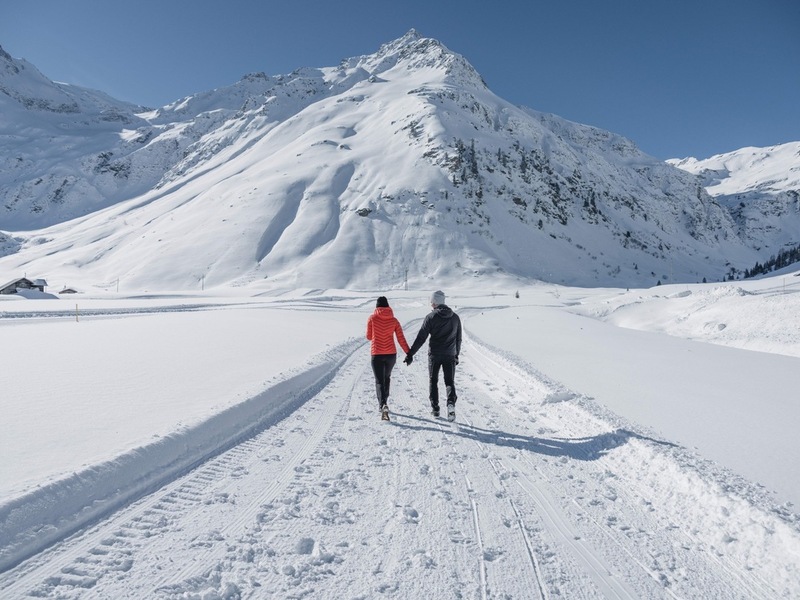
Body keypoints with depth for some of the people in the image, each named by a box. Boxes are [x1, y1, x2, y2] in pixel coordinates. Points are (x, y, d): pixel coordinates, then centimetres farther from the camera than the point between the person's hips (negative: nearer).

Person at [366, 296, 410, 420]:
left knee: (379, 381, 0)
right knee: (386, 378, 24)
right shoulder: (394, 320, 0)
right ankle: (383, 403, 34)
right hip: (391, 354, 3)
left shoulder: (372, 318, -5)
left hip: (376, 354, -3)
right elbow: (401, 339, -4)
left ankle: (383, 405, -22)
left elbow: (369, 337, 3)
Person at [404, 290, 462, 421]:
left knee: (433, 381, 13)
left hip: (434, 354, -2)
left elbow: (421, 338, -11)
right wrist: (457, 354, 24)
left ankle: (435, 408, 14)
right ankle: (451, 402, -19)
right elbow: (458, 339, 12)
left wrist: (410, 354, -7)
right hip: (450, 355, 2)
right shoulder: (455, 317, 6)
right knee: (449, 381, 6)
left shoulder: (431, 317, -7)